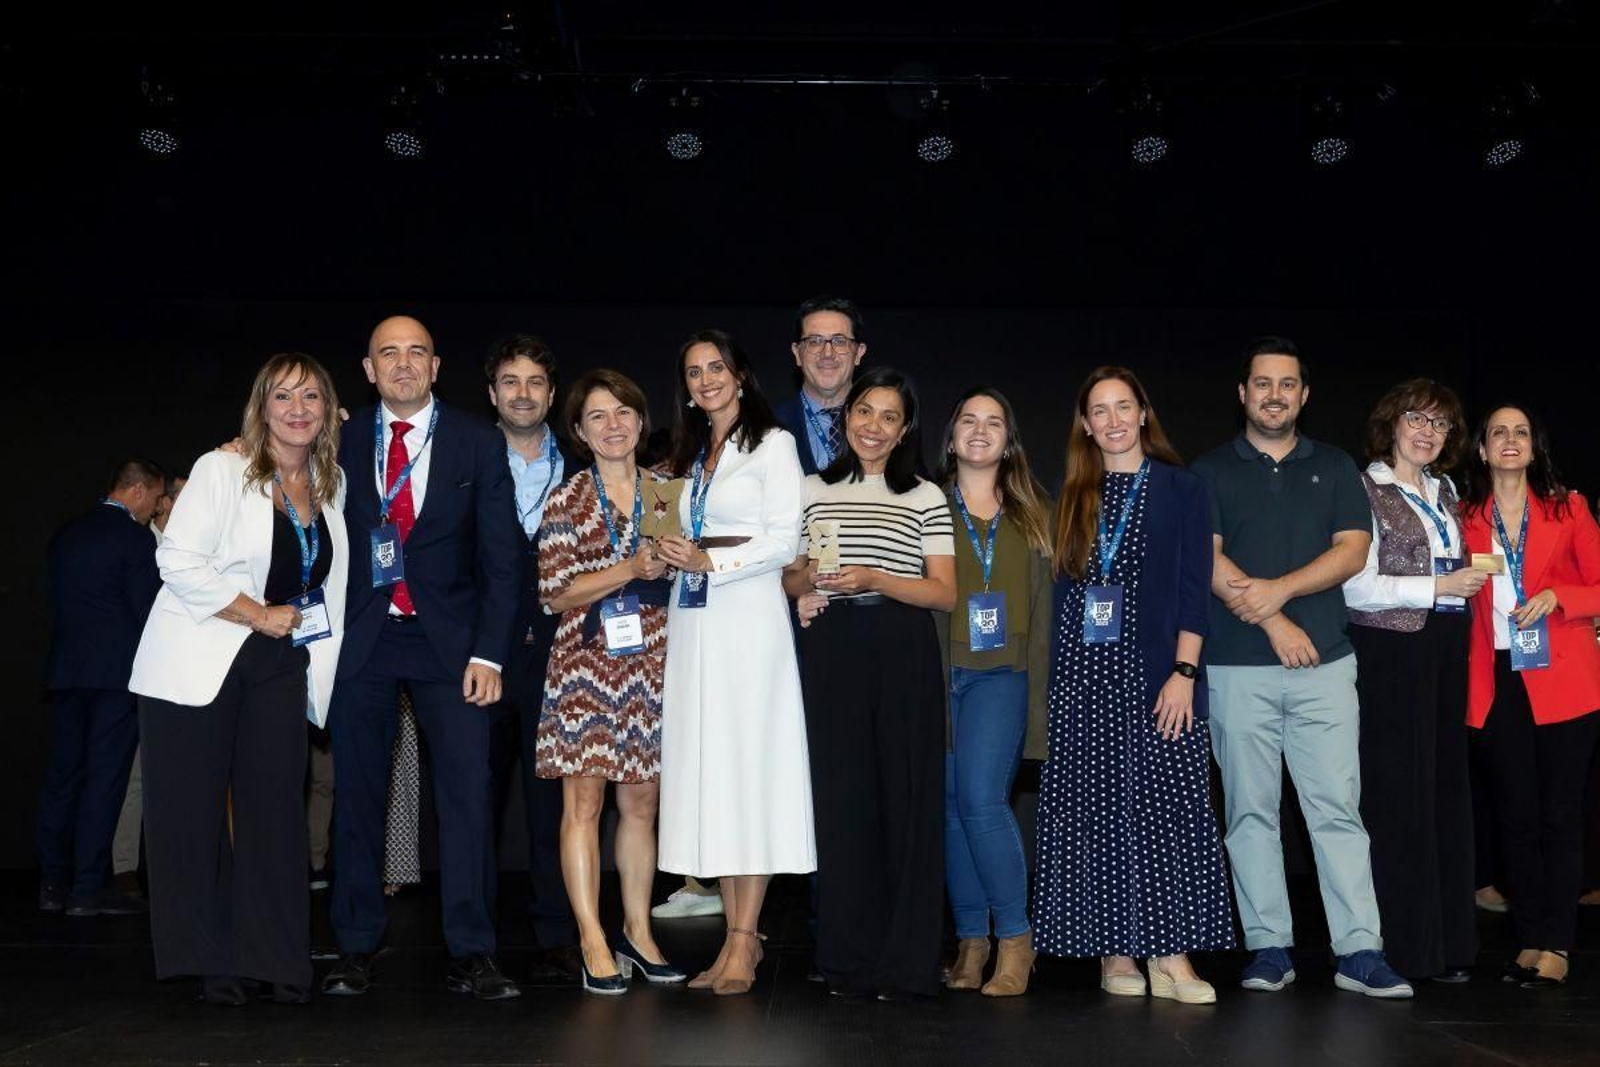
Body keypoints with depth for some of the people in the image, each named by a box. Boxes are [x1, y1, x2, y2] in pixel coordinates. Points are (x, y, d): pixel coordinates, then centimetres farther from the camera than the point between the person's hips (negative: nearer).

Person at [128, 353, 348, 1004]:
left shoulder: (331, 482, 9)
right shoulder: (222, 470, -8)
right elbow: (179, 561, -16)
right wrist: (260, 615, -14)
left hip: (280, 662, 4)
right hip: (199, 661, -4)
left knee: (276, 807, 0)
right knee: (195, 810, 1)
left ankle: (276, 960, 7)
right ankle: (209, 961, 12)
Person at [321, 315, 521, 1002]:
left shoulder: (478, 444, 3)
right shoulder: (342, 443, 6)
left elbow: (499, 555, 0)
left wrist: (488, 652, -7)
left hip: (449, 640, -1)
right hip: (362, 638, 1)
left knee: (467, 791, -5)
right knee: (357, 795, 6)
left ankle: (471, 954, 2)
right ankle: (356, 950, 17)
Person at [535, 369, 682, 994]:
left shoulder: (665, 491, 10)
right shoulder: (567, 502, 0)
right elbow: (555, 594, -7)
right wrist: (631, 570, -16)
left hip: (650, 665, 4)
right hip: (587, 663, -3)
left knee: (642, 802, 8)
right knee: (584, 800, -4)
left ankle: (638, 932, 19)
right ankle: (594, 944, 2)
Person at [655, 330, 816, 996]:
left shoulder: (772, 444, 1)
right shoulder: (690, 454, 20)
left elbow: (784, 541, -7)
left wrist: (711, 561, -15)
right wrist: (676, 554, 3)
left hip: (748, 621, -6)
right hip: (692, 622, 6)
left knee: (748, 770, -6)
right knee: (705, 773, 2)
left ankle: (744, 940, -3)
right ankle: (737, 935, 7)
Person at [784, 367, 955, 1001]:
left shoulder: (926, 497, 7)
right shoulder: (814, 491, 14)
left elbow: (945, 593, 0)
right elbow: (790, 580, 17)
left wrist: (873, 578, -14)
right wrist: (809, 578, -6)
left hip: (902, 655, -2)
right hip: (831, 653, 2)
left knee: (905, 796, -3)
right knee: (840, 795, 2)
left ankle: (904, 963, 7)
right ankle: (849, 958, 12)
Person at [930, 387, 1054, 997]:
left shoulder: (1030, 514, 13)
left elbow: (1042, 605, 12)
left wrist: (1039, 688, 6)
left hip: (1001, 673, -1)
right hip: (938, 671, 1)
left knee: (982, 798, -15)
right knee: (951, 804, 2)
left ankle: (1015, 939, -2)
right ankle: (971, 941, 14)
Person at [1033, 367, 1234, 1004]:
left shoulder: (1181, 490, 4)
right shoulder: (1074, 498, 14)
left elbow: (1194, 588, -2)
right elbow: (1064, 589, 14)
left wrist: (1183, 672, -12)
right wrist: (1059, 676, 6)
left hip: (1155, 669, -3)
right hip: (1083, 672, 3)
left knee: (1166, 805, -6)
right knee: (1094, 810, 2)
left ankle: (1170, 953, -1)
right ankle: (1114, 951, 9)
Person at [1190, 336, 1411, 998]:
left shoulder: (1335, 468, 13)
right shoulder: (1211, 471, 8)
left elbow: (1353, 550, 1)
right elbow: (1206, 559, -3)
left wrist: (1278, 588, -12)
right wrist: (1271, 622, -10)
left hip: (1324, 663, 1)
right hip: (1237, 667, -1)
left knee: (1338, 807, -2)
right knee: (1251, 811, 3)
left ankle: (1360, 952, 0)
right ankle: (1268, 948, 9)